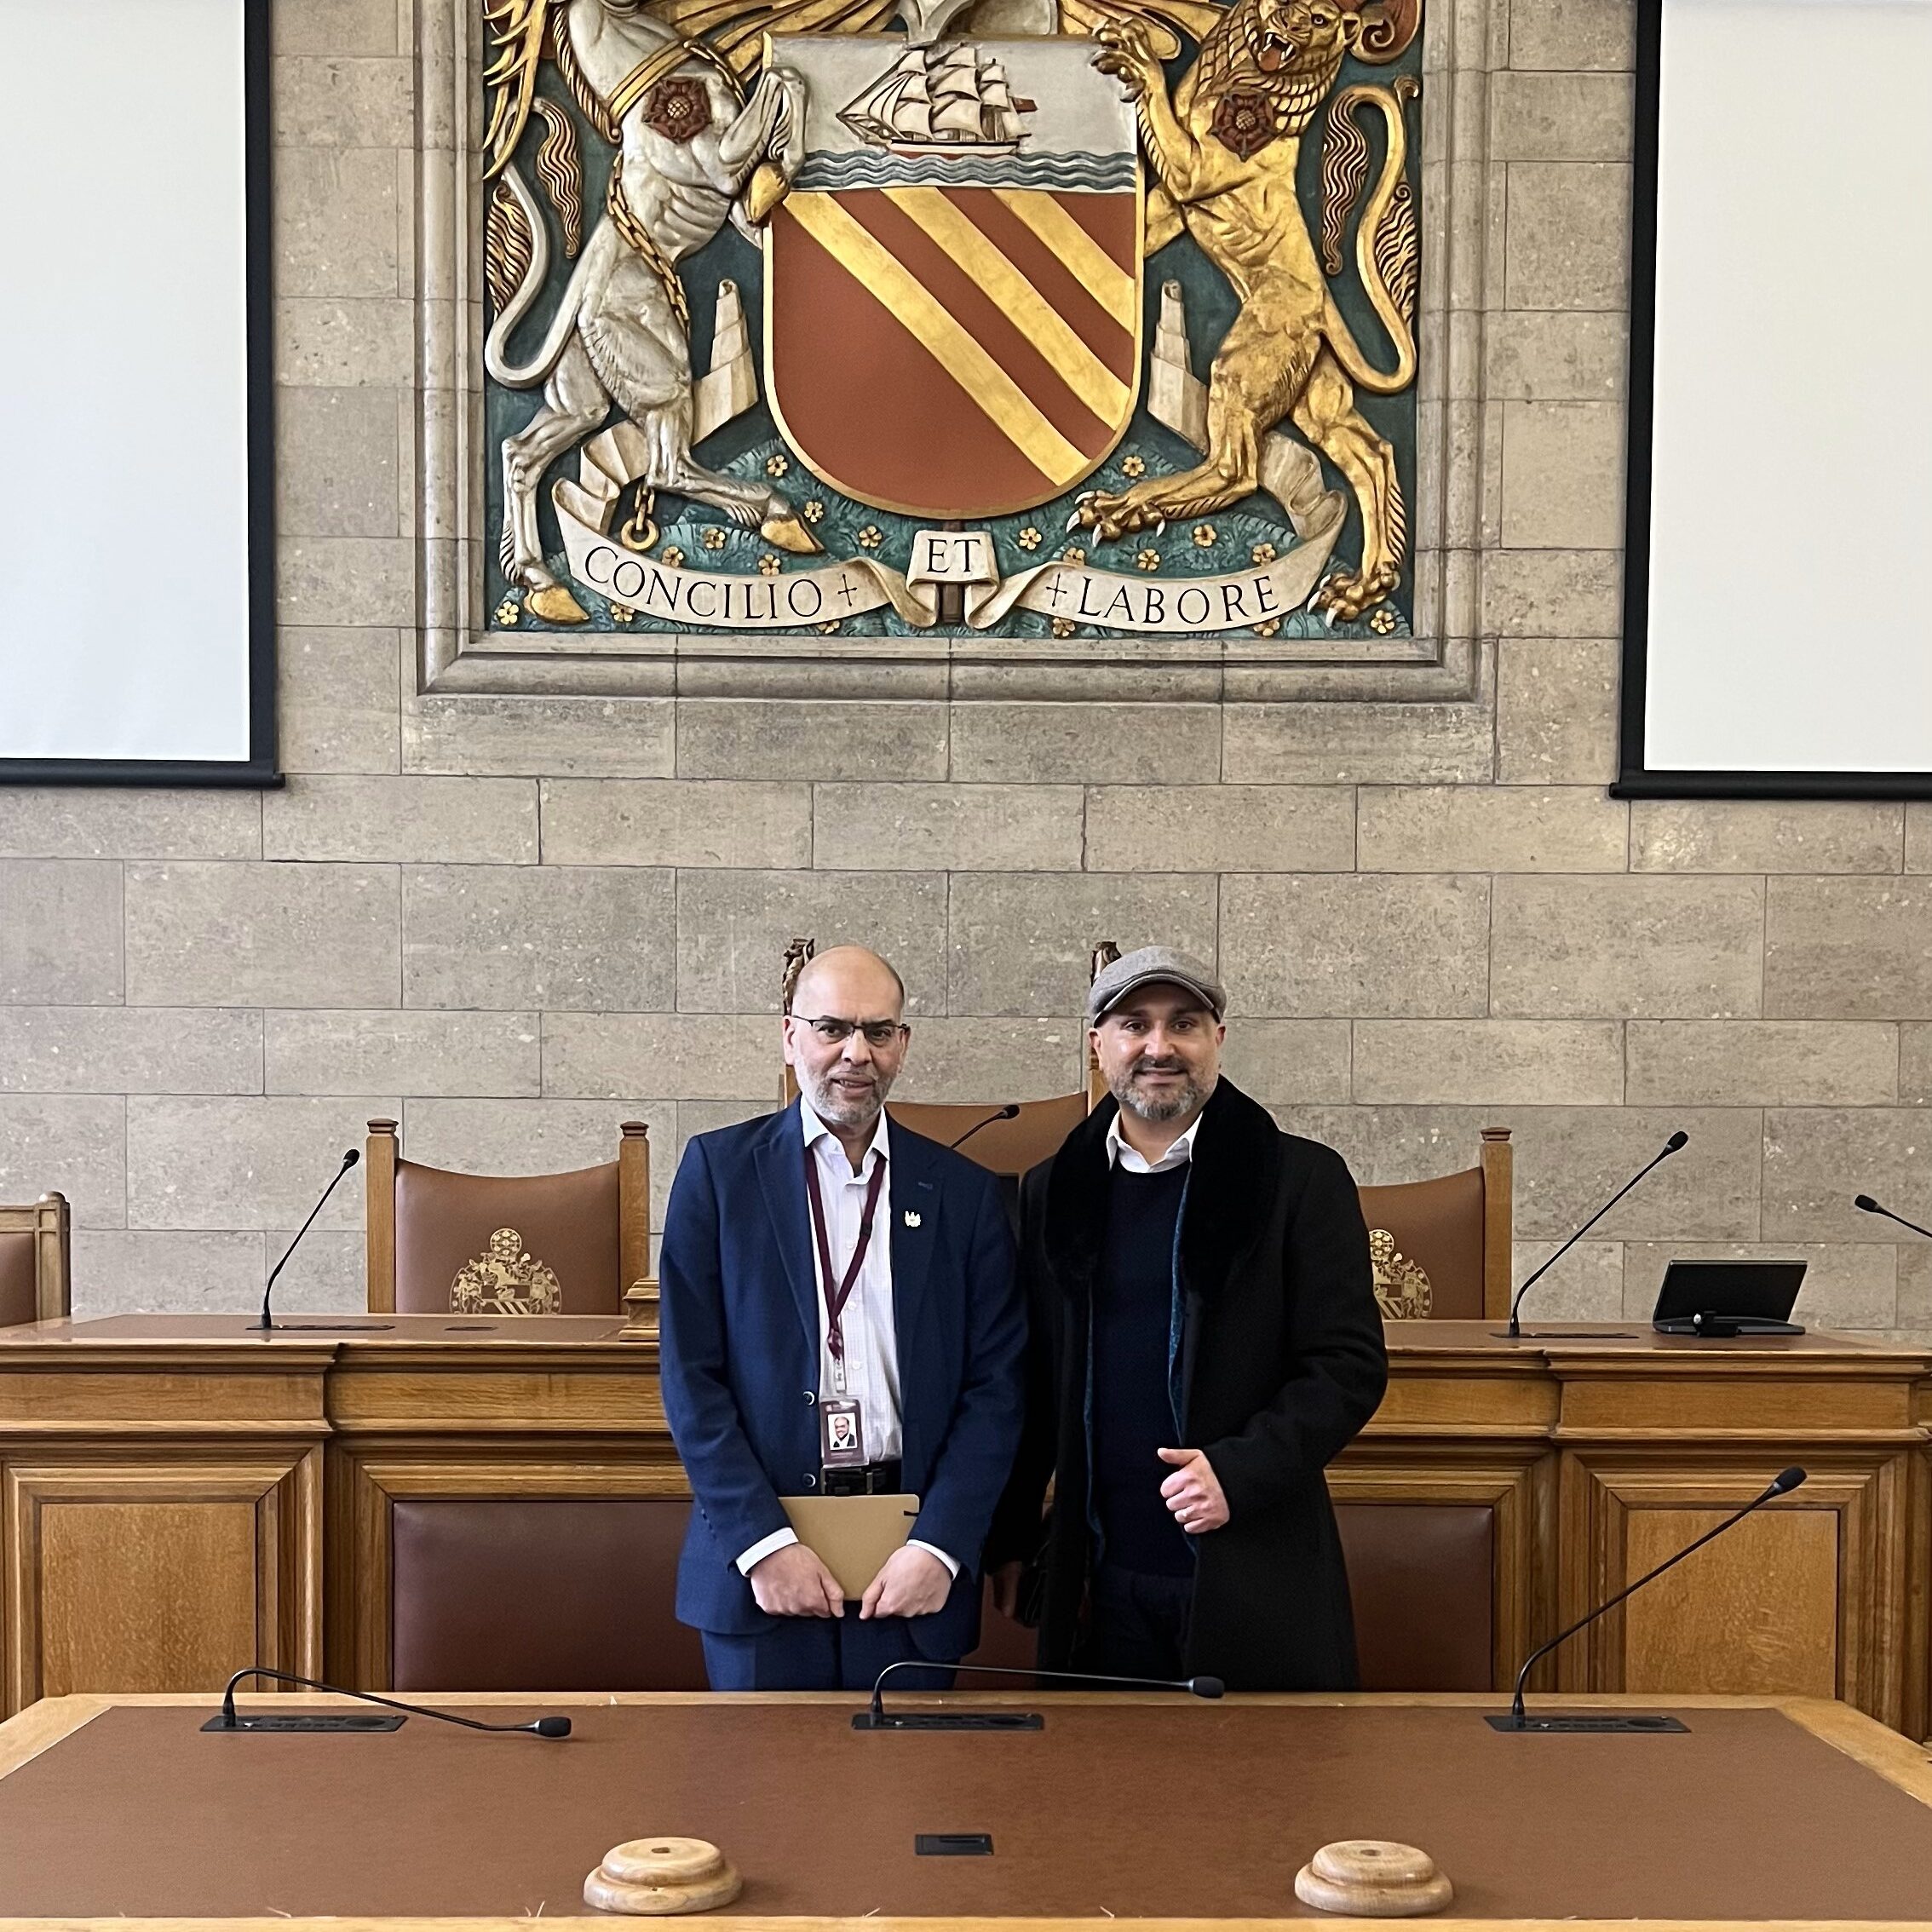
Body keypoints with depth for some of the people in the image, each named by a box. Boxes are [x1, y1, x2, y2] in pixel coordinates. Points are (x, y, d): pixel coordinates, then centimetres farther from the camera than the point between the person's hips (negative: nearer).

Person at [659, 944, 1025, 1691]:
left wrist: (939, 1547, -9)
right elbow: (691, 1375, -3)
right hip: (758, 1557, -1)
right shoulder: (719, 1169, 1)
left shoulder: (963, 1192, 5)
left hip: (912, 1572, 1)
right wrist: (762, 1542, -12)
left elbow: (994, 1385, 2)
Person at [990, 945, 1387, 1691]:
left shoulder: (1302, 1180, -2)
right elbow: (1034, 1381, 13)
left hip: (1254, 1580, -3)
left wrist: (1239, 1470, -17)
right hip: (1101, 1584, 3)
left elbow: (1352, 1364, -5)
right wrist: (1010, 1540, 11)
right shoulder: (1052, 1192, 9)